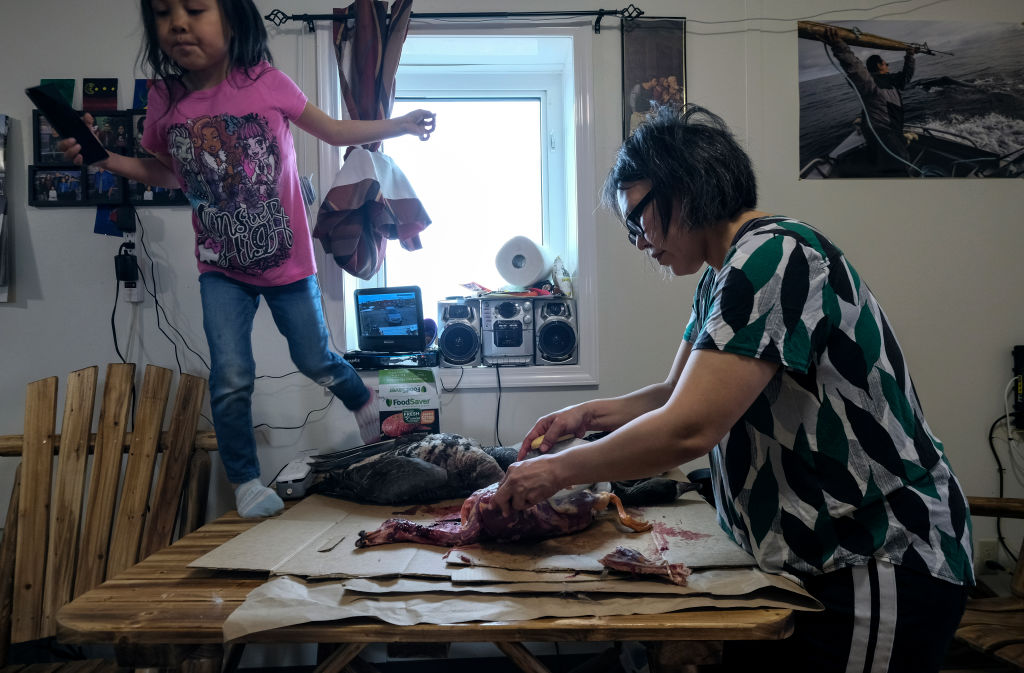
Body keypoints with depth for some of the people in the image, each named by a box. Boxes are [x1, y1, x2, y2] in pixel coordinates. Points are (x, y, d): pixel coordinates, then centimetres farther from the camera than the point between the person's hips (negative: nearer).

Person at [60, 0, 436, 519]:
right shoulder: (165, 102, -7)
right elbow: (167, 173, 12)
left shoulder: (266, 83, -14)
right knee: (231, 379, -5)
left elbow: (333, 131, 1)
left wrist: (400, 125, -4)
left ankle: (365, 403, 44)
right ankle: (245, 481, 16)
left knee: (315, 360, 13)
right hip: (222, 268, 2)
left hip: (287, 261, -1)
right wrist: (102, 157, -3)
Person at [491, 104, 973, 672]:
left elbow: (689, 430, -28)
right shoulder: (723, 275, 10)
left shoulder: (774, 257, -23)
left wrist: (559, 470, -17)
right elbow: (678, 394, 18)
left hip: (883, 567, -8)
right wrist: (590, 415, 3)